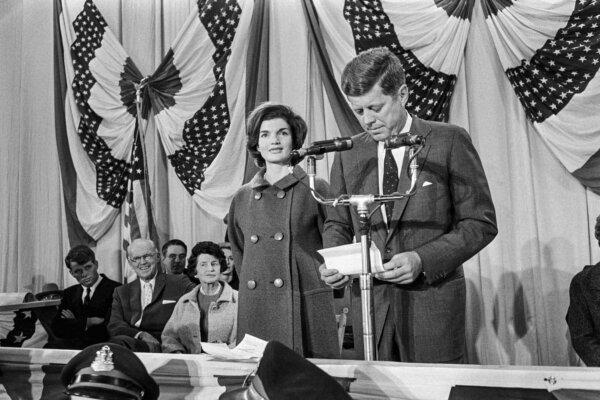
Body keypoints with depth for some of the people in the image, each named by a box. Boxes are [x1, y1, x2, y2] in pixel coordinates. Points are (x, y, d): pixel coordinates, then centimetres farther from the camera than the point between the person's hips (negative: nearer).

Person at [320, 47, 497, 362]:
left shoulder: (449, 142, -4)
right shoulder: (348, 153, 8)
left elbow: (481, 223, -4)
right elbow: (337, 223, 16)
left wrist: (422, 260, -17)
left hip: (431, 300, -3)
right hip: (368, 301, 3)